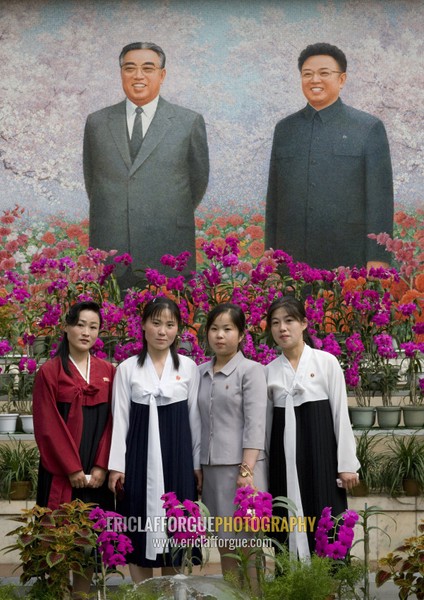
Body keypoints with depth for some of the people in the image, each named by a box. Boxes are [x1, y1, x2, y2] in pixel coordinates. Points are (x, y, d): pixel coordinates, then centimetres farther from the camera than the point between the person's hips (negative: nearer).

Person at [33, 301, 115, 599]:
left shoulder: (108, 371, 9)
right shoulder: (49, 371, -2)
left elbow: (112, 421, 5)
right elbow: (47, 426, -7)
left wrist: (101, 466, -6)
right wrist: (72, 468, -12)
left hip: (95, 472, 3)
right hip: (61, 471, -3)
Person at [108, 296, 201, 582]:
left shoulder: (189, 367, 4)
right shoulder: (127, 368, 2)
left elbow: (195, 417, 6)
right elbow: (120, 418, 1)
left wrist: (198, 462, 3)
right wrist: (116, 465, -4)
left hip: (177, 453, 0)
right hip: (139, 453, 0)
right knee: (140, 526, 2)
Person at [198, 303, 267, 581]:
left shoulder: (251, 370, -4)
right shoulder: (201, 373, 11)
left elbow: (255, 424, -10)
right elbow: (199, 423, 15)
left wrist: (246, 470, -18)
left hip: (241, 466, -5)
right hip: (211, 467, 5)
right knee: (224, 545, 10)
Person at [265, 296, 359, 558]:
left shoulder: (326, 362, -1)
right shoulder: (269, 371, 8)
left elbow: (341, 414, -2)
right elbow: (266, 420, 10)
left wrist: (347, 464, -5)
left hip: (320, 449, -3)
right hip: (285, 456, 3)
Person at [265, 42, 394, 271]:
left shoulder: (369, 128, 1)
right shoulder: (284, 129, 12)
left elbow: (380, 198, -3)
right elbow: (273, 198, 14)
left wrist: (377, 259, -9)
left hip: (348, 261, -3)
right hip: (292, 261, 3)